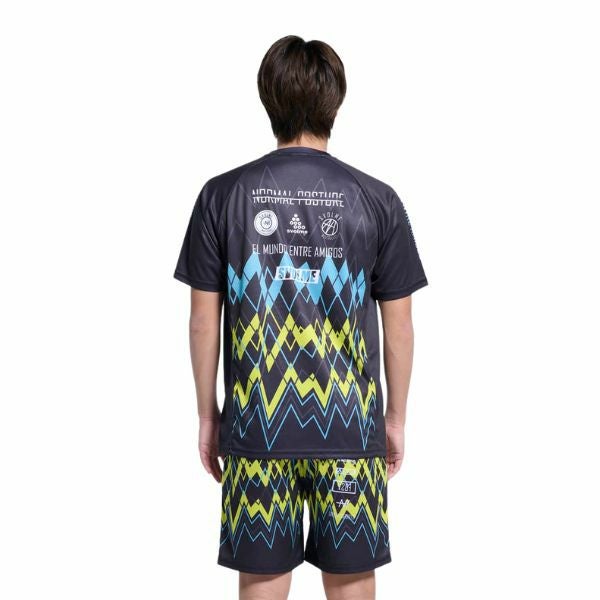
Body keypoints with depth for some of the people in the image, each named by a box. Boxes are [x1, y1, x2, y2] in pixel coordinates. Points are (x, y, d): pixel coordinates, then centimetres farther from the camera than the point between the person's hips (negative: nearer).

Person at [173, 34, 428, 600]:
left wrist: (208, 415, 10)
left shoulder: (223, 195, -4)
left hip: (255, 424, 1)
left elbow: (204, 321, -1)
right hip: (350, 425, 0)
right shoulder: (377, 200, -4)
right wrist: (396, 416, 12)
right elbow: (398, 325, 0)